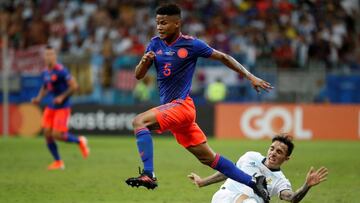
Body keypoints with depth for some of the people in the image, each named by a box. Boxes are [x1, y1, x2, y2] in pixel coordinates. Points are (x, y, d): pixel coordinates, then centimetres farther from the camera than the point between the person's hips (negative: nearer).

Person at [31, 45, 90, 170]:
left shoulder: (61, 71, -15)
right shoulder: (45, 73, 9)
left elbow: (74, 86, -15)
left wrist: (62, 97, -20)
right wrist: (39, 98, 7)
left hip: (62, 107, -7)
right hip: (51, 107, 7)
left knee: (57, 134, -14)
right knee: (47, 134, 0)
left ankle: (80, 141, 13)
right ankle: (58, 162, 13)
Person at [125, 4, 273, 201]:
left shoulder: (191, 44, -8)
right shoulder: (155, 43, 8)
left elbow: (223, 57, 1)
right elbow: (138, 75, 8)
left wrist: (250, 77, -1)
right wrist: (144, 61, -15)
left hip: (181, 105, -7)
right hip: (170, 108, 7)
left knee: (139, 121, -26)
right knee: (207, 157, 11)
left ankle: (148, 175, -34)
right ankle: (253, 182, 19)